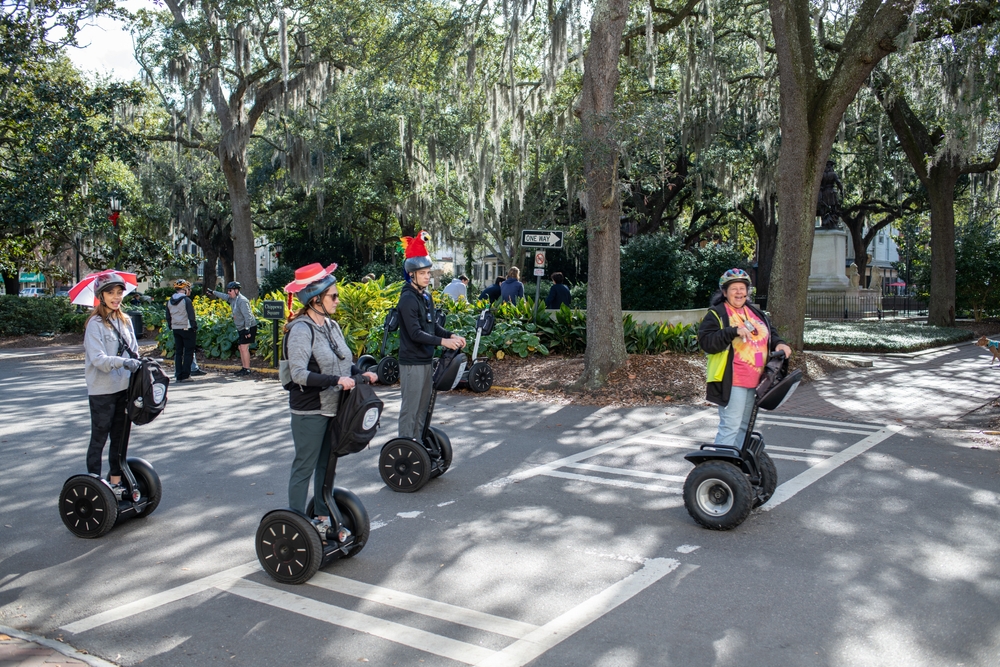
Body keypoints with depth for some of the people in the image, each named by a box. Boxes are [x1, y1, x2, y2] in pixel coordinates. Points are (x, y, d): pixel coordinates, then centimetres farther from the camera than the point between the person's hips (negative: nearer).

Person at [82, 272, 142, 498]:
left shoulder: (125, 321, 9)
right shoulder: (95, 324, -10)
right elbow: (98, 359, -20)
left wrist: (139, 366, -7)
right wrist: (122, 362, -34)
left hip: (124, 388, 6)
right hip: (102, 391, -6)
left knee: (121, 438, 12)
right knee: (99, 439, 2)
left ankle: (116, 483, 22)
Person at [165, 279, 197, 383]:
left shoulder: (169, 301, 8)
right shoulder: (186, 300, -13)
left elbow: (168, 317, 13)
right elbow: (191, 316, -15)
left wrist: (171, 327, 19)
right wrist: (195, 328, -8)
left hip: (176, 329, 7)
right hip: (187, 329, -7)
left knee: (178, 352, 12)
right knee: (188, 352, -1)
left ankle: (178, 375, 12)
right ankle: (185, 375, -4)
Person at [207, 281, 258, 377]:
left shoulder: (242, 301, -19)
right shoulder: (233, 299, 10)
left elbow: (247, 316, -24)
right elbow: (225, 296, 32)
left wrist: (247, 329, -26)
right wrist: (213, 292, 38)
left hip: (249, 328, -10)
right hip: (242, 328, 10)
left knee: (244, 347, -12)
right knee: (241, 348, 11)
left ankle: (247, 370, -9)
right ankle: (244, 368, 17)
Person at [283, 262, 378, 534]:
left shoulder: (332, 326, 7)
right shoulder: (301, 329, -17)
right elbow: (300, 374, -24)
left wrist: (360, 373, 0)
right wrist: (337, 380, -26)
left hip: (334, 409, 8)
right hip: (309, 411, -8)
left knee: (327, 464, 17)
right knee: (304, 467, 2)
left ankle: (322, 517, 31)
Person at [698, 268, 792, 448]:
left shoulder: (755, 314, 16)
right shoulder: (716, 314, -6)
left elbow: (770, 334, 25)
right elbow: (705, 342, -19)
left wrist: (778, 344, 3)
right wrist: (734, 331, -28)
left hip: (754, 381, 8)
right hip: (732, 381, -8)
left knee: (744, 426, 17)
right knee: (730, 426, -11)